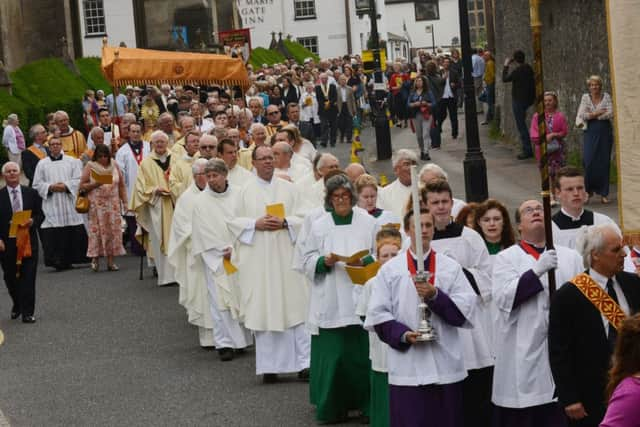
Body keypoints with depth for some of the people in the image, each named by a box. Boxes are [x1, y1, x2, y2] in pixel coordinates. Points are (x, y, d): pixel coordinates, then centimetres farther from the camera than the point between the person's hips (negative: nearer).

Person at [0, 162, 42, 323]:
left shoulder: (31, 193, 8)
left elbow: (40, 215, 9)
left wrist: (33, 222, -12)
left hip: (28, 241, 0)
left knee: (28, 277, -4)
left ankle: (27, 313, -1)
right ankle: (17, 305, 33)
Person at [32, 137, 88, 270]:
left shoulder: (72, 161, 9)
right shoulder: (42, 164, 9)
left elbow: (78, 180, 3)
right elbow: (37, 184, 6)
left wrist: (66, 186, -12)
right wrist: (51, 187, -10)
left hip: (70, 203, 0)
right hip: (52, 205, 0)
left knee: (74, 234, -3)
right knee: (54, 235, -7)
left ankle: (72, 258, 5)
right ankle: (58, 261, -5)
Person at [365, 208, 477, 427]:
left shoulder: (451, 267, 7)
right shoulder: (390, 269, 5)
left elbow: (464, 308, -1)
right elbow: (378, 313, 2)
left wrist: (435, 295, -15)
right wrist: (402, 334, -13)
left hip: (446, 365, 1)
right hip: (406, 366, -1)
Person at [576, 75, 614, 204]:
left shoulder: (606, 96, 4)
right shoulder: (585, 97, 6)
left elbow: (610, 114, -7)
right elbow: (582, 114, -4)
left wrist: (593, 115, -10)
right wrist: (600, 112, -9)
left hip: (605, 132, 0)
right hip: (591, 132, 0)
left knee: (604, 162, 0)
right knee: (588, 161, -11)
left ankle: (603, 194, 7)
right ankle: (589, 190, 6)